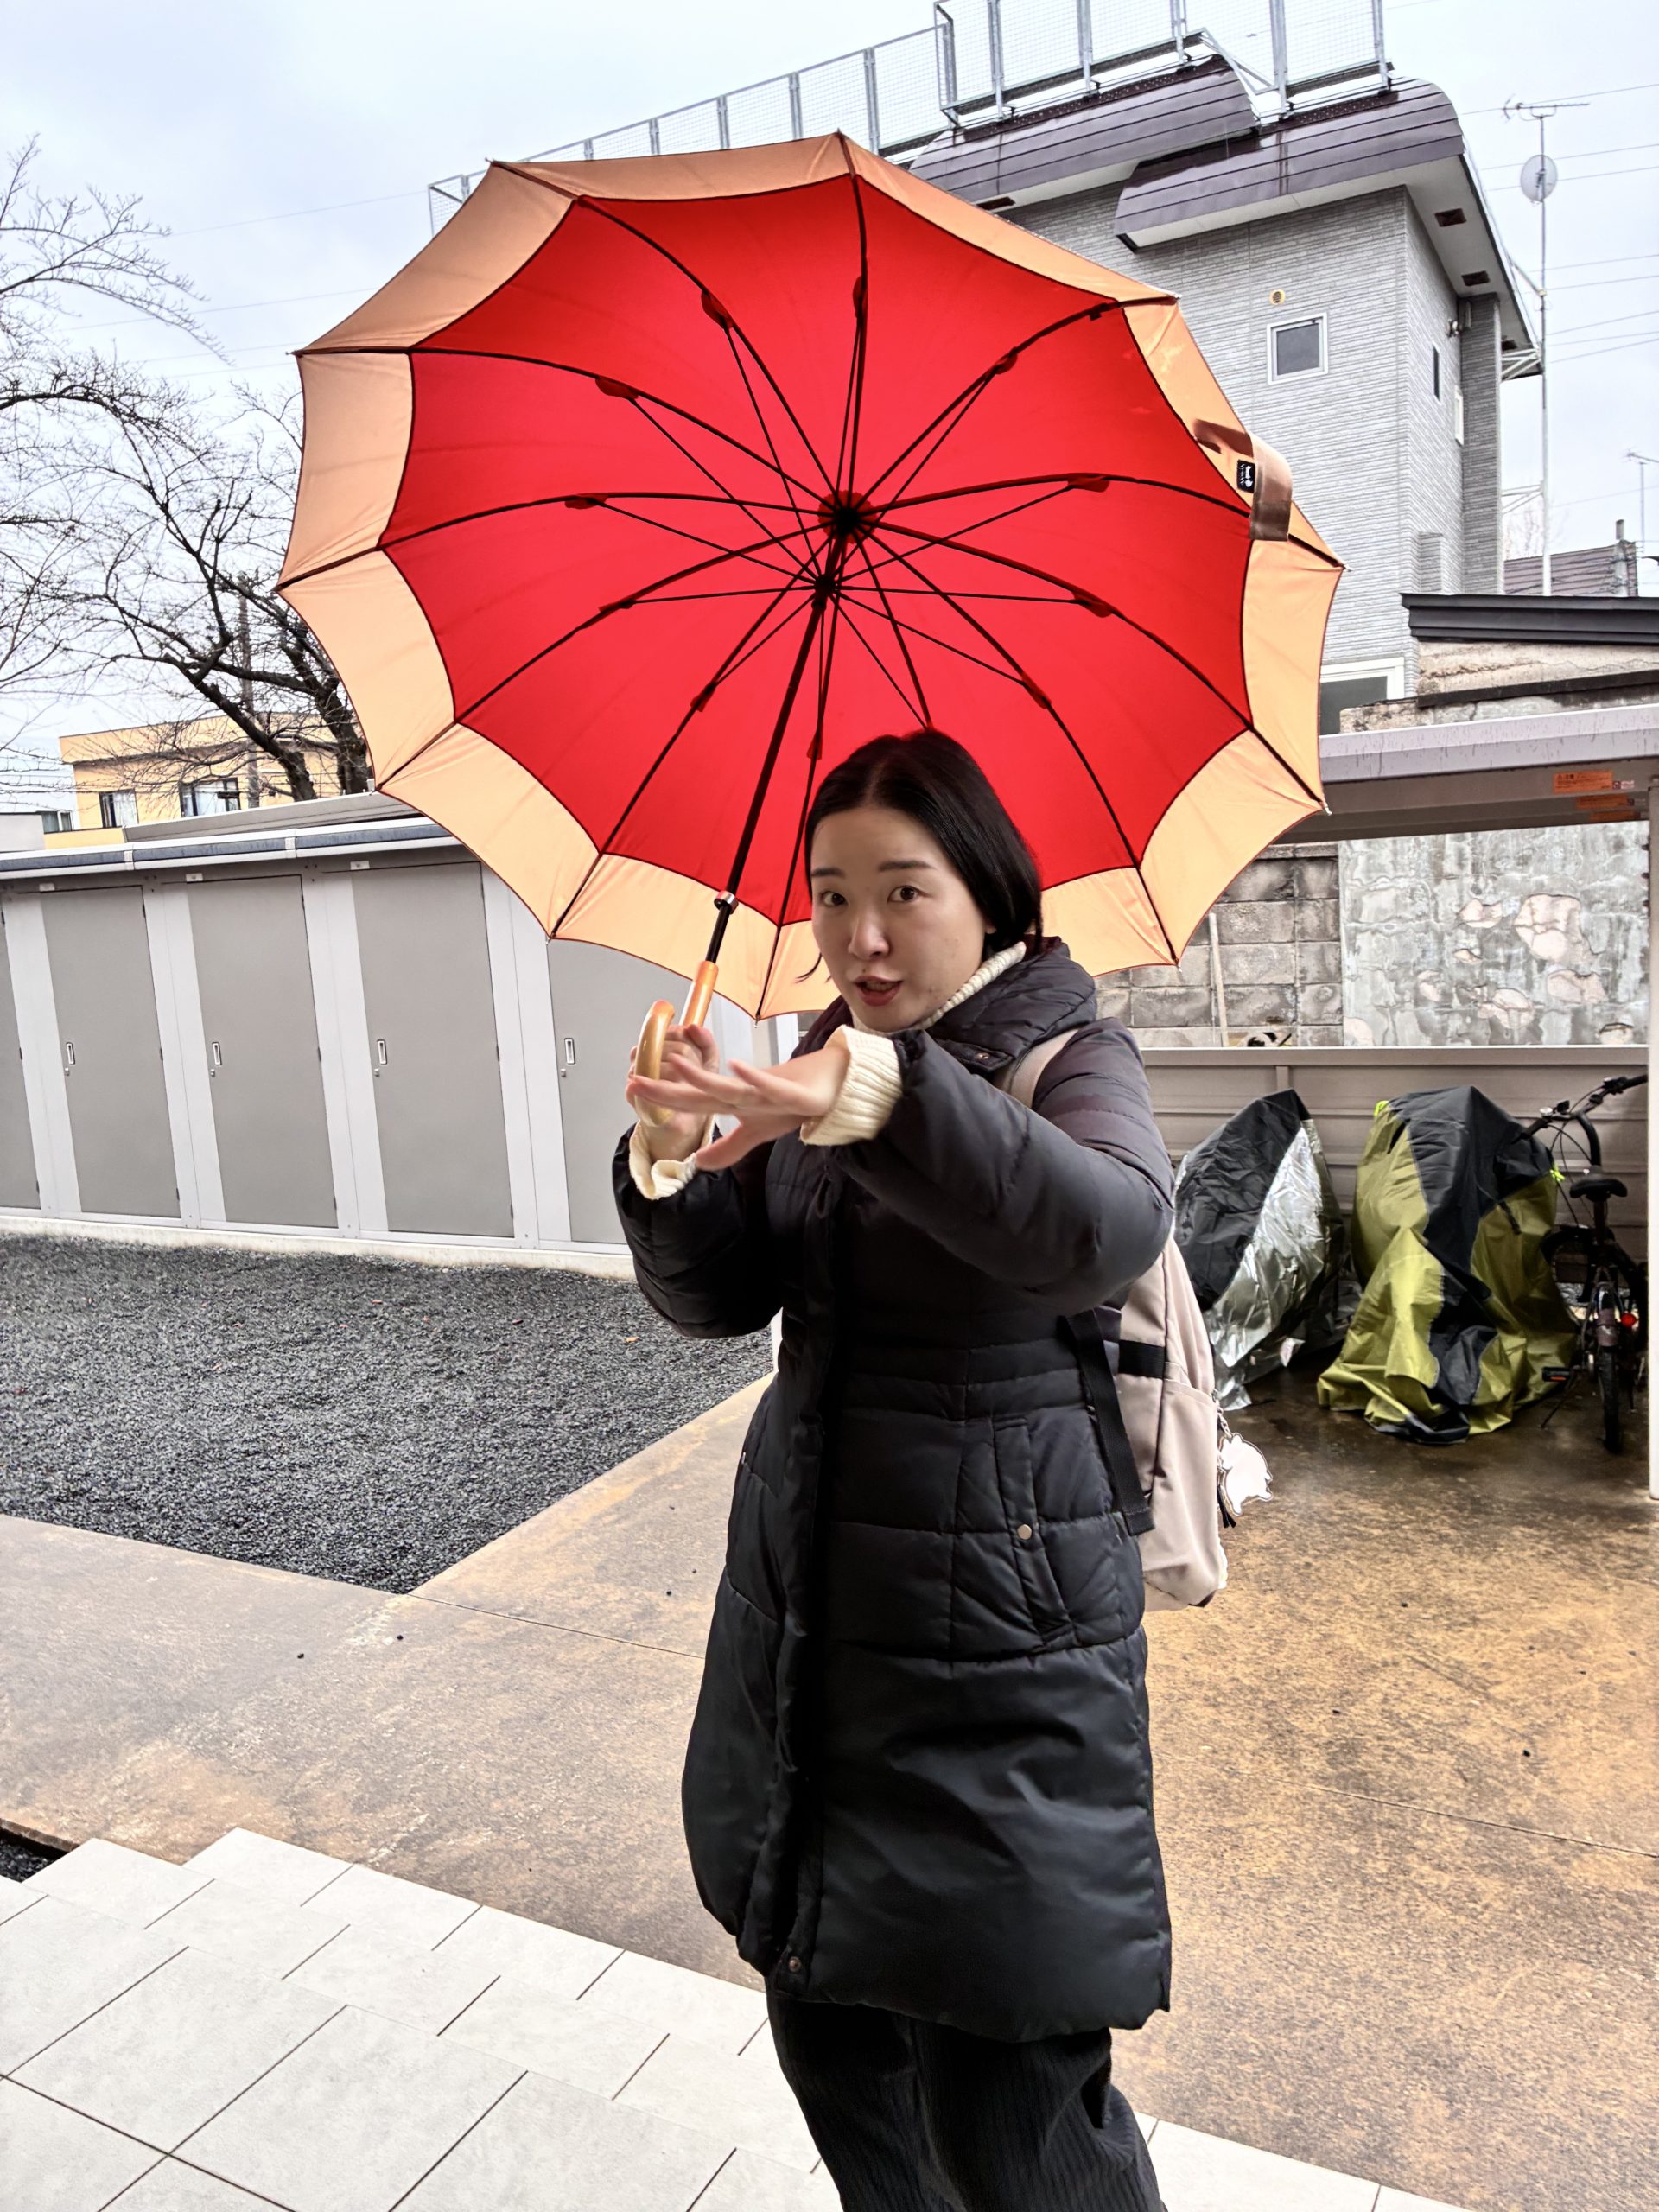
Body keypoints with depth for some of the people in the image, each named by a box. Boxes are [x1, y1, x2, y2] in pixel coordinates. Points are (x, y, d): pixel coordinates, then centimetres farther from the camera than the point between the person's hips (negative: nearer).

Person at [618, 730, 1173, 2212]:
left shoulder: (1072, 1058, -8)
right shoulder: (818, 1065, 8)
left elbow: (1107, 1229, -32)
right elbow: (718, 1300, 1)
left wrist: (890, 1102, -47)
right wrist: (672, 1172, -19)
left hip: (993, 1629, -5)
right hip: (805, 1607, 6)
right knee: (825, 2028, 19)